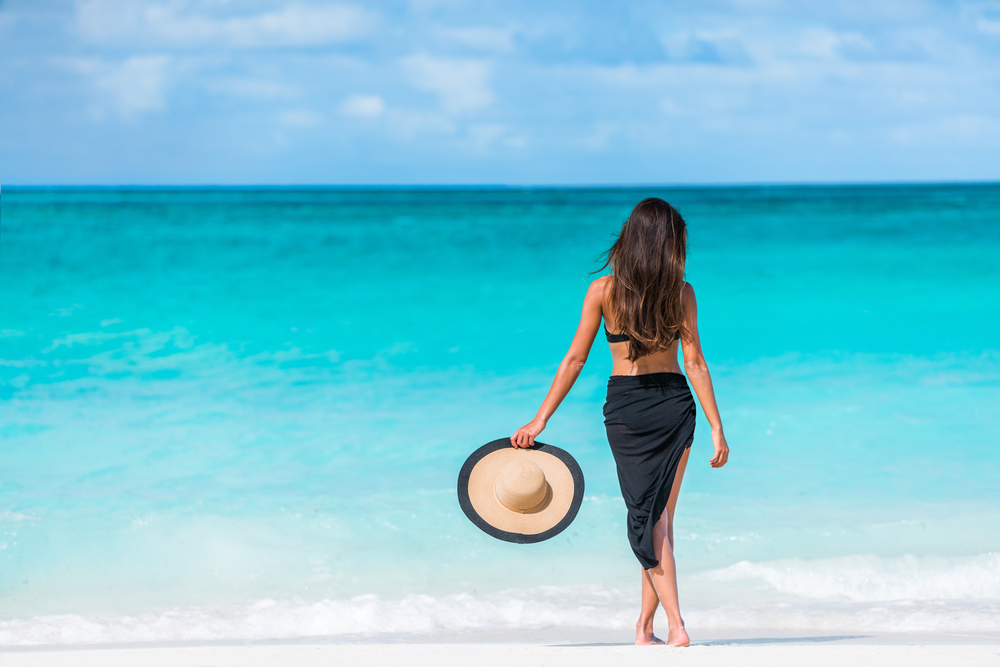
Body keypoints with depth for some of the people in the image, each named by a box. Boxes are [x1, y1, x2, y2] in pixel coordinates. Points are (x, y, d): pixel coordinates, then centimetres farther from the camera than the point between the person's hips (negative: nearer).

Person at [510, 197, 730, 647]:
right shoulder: (681, 292, -4)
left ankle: (675, 624, -11)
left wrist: (541, 419, 1)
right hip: (675, 403, 1)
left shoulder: (603, 291, -6)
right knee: (661, 515, 9)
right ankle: (645, 623, 13)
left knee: (649, 516, 1)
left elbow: (574, 359, -4)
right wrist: (717, 428, -1)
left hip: (625, 406, -1)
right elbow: (695, 363, -5)